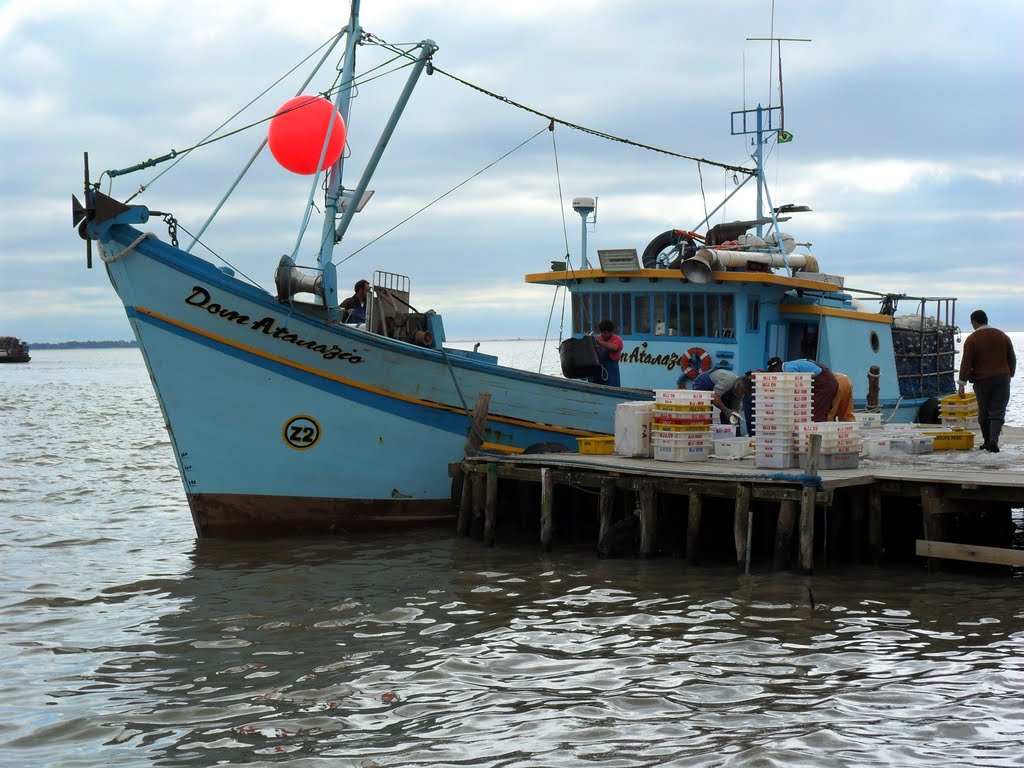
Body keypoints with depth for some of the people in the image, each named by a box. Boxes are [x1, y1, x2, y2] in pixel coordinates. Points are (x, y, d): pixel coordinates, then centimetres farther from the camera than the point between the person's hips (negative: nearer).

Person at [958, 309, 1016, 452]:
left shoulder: (972, 340, -7)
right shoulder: (1002, 336, 7)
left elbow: (966, 363, -11)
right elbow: (1012, 359, 15)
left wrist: (962, 383, -8)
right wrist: (1010, 375, 28)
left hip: (982, 381, -2)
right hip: (1002, 379, 2)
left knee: (984, 413, 12)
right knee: (998, 412, 0)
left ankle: (987, 441, 18)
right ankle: (994, 440, -17)